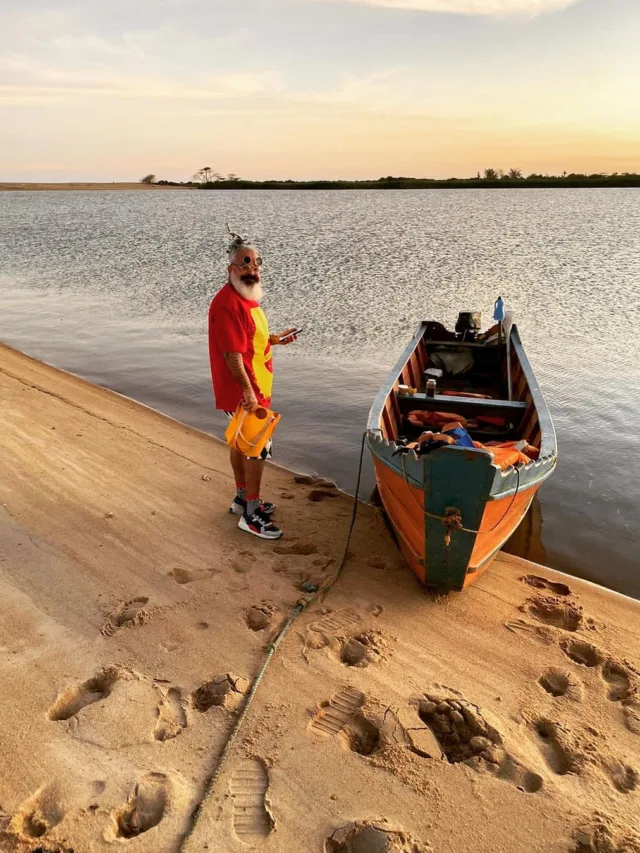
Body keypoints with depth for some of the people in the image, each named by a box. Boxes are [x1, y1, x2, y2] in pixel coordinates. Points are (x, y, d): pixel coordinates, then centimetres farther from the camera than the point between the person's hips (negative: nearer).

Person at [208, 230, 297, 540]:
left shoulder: (246, 297, 11)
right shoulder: (227, 303, -22)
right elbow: (232, 352, -26)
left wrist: (274, 339, 14)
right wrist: (247, 390, -29)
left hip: (253, 387, 10)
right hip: (242, 391, -10)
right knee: (259, 447, -4)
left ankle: (242, 498, 34)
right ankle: (251, 514, 6)